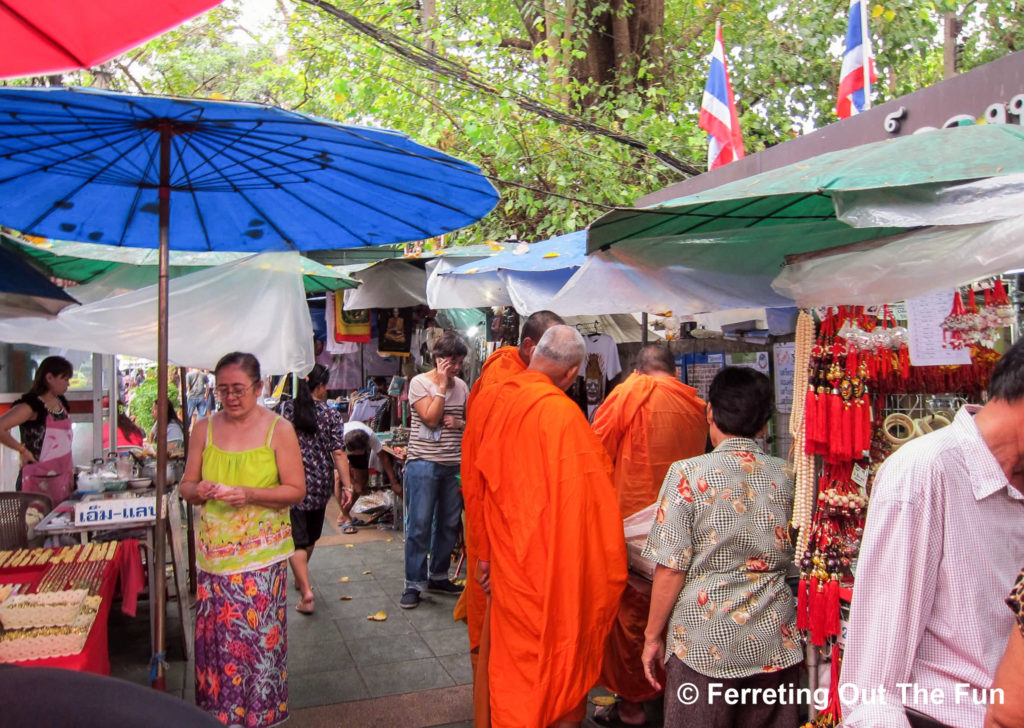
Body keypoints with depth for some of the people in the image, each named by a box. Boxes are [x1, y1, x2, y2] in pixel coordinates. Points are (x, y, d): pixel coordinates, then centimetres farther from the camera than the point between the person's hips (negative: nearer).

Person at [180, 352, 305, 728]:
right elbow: (186, 485, 11)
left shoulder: (279, 429, -4)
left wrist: (249, 494, -19)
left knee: (259, 637, 0)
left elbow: (296, 490, -5)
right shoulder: (204, 429, 6)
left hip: (261, 554, -3)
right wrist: (199, 490, -12)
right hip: (214, 552, 3)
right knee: (214, 636, 6)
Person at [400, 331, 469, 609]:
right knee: (419, 525, -2)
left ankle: (438, 576, 26)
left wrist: (459, 423, -5)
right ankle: (413, 584, 7)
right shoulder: (420, 383, -6)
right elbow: (431, 418, -16)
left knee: (450, 523, 11)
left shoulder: (461, 386, 9)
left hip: (454, 465, 5)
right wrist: (442, 385, -14)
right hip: (423, 463, -5)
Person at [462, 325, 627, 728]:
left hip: (505, 559, 6)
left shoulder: (488, 400, -2)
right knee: (562, 654, 12)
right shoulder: (561, 412, -22)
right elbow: (585, 497, -19)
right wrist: (605, 570, -7)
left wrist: (486, 551, 14)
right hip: (553, 562, -6)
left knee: (507, 653, 21)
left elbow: (475, 486, 6)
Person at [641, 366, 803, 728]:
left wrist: (653, 635, -2)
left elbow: (671, 568, -12)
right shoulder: (787, 476, 0)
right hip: (775, 643, 4)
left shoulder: (689, 474, -13)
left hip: (705, 644, -4)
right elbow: (793, 558, 11)